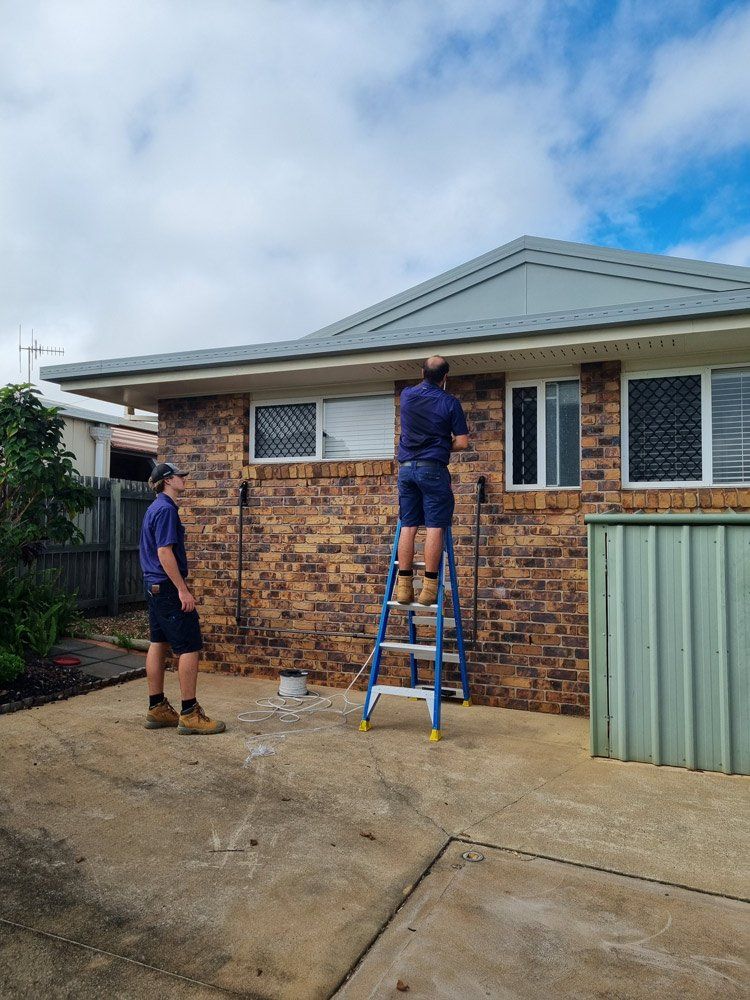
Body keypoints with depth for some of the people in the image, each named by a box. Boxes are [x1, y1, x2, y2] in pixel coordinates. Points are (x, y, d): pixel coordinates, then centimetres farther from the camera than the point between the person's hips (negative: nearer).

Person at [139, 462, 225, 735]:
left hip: (155, 586, 11)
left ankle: (157, 709, 18)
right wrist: (183, 590, -22)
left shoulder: (156, 508, 15)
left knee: (158, 644, 12)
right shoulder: (166, 509, -16)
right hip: (168, 586, -11)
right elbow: (164, 552, -22)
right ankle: (190, 714, -3)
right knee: (189, 647, -7)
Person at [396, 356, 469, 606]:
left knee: (408, 527, 5)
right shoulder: (449, 402, -4)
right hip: (433, 468, -4)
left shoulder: (407, 395, 8)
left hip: (406, 467, 5)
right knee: (434, 527, -3)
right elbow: (462, 442, -4)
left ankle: (404, 586, 5)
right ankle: (429, 587, -4)